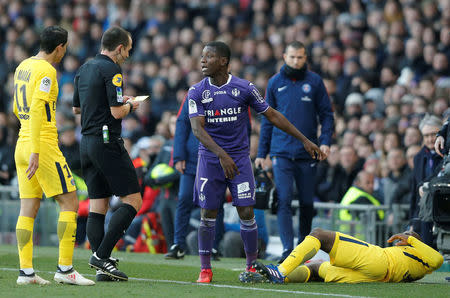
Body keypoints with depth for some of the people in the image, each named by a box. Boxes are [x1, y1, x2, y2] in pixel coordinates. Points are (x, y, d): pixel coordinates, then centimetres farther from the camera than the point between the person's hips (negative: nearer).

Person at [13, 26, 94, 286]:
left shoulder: (22, 67, 15)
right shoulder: (46, 71, -12)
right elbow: (36, 110, -21)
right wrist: (35, 151, -24)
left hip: (22, 145, 9)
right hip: (43, 146, -9)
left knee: (28, 208, 6)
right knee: (70, 203, -3)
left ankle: (26, 271, 2)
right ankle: (65, 269, -6)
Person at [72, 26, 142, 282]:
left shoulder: (85, 68, 14)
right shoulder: (111, 71, -12)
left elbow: (76, 107, 24)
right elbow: (117, 112, -19)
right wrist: (130, 105, 3)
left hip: (87, 143, 9)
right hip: (107, 142, -9)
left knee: (98, 205, 6)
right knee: (133, 200, -3)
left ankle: (103, 268, 2)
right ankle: (102, 255, -12)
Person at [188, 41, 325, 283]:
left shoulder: (244, 88, -3)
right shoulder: (196, 92, -3)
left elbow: (272, 115, 5)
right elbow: (197, 128, -14)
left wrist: (305, 140, 4)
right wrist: (222, 154, -28)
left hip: (239, 157, 0)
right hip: (210, 159, 0)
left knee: (246, 213, -5)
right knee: (208, 214, -1)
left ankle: (252, 266, 9)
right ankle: (205, 270, 8)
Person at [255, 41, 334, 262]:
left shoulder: (314, 82, 3)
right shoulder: (275, 83, 7)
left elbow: (326, 114, 6)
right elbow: (268, 119, 11)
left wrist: (325, 141, -9)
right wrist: (261, 153, 8)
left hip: (307, 152, 0)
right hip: (281, 152, 0)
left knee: (307, 203, 8)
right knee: (284, 201, -11)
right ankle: (287, 249, -15)